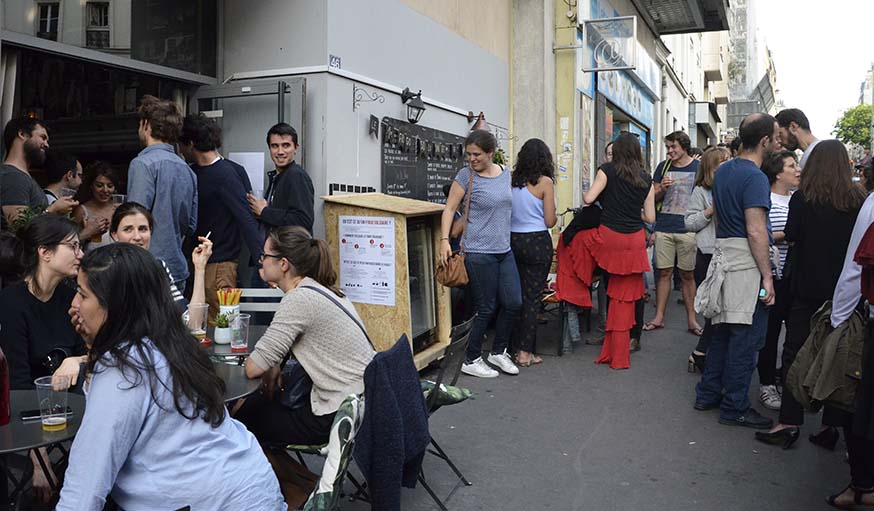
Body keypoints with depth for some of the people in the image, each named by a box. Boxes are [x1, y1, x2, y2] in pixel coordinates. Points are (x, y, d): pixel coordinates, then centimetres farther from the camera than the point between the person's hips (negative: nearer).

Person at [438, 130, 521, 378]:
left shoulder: (505, 173, 9)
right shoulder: (466, 176, -7)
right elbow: (450, 209, -6)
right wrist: (444, 240, -17)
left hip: (504, 250, 6)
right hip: (479, 252, -6)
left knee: (513, 303, 6)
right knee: (486, 308, -1)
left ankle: (498, 352, 26)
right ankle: (471, 361, 15)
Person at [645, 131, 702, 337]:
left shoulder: (698, 167, 2)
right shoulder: (663, 167, 10)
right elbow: (654, 197, 14)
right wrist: (661, 189, -8)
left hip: (688, 229, -2)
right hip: (664, 227, 2)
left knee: (687, 275, 4)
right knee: (664, 273, 6)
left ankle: (692, 319, 11)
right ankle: (659, 317, 12)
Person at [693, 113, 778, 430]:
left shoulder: (723, 171, 12)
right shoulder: (755, 177, -16)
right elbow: (755, 231, -21)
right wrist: (767, 276, -18)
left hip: (723, 255, 9)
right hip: (747, 263, -9)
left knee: (723, 330, 17)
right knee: (746, 337, -1)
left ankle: (708, 394, 25)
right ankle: (735, 407, 7)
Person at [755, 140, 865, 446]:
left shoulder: (802, 197, -8)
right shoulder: (858, 199, -2)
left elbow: (790, 236, -4)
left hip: (807, 286, -2)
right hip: (845, 289, 2)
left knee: (795, 351, 4)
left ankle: (789, 421, 2)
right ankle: (832, 423, 14)